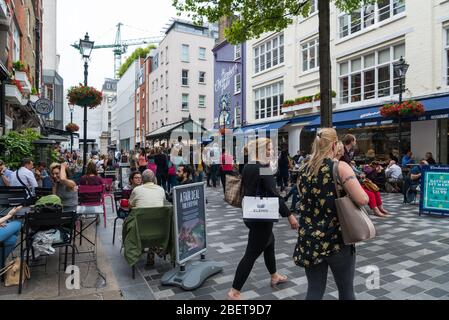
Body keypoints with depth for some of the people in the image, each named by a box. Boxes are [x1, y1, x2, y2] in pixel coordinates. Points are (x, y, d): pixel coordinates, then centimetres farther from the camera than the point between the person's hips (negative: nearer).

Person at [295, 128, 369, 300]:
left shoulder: (304, 171, 5)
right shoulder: (340, 167, -11)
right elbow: (362, 200, -18)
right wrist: (350, 190, 1)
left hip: (310, 240, 4)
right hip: (337, 239, -4)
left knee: (314, 291, 14)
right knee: (346, 291, 17)